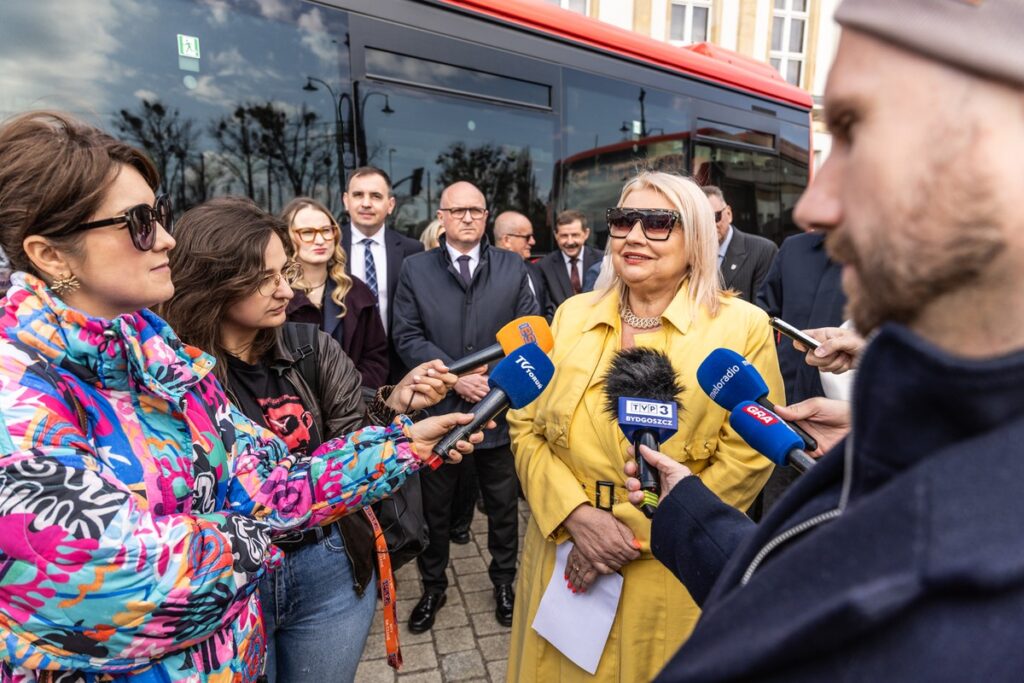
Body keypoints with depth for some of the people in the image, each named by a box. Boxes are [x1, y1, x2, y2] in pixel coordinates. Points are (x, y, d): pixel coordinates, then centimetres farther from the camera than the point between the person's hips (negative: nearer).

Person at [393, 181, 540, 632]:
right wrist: (455, 376, -15)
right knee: (435, 507, 15)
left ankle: (504, 583, 37)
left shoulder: (513, 268, 3)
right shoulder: (415, 270, 1)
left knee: (503, 506, 15)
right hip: (438, 406, 0)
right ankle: (433, 587, 36)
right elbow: (408, 337, -5)